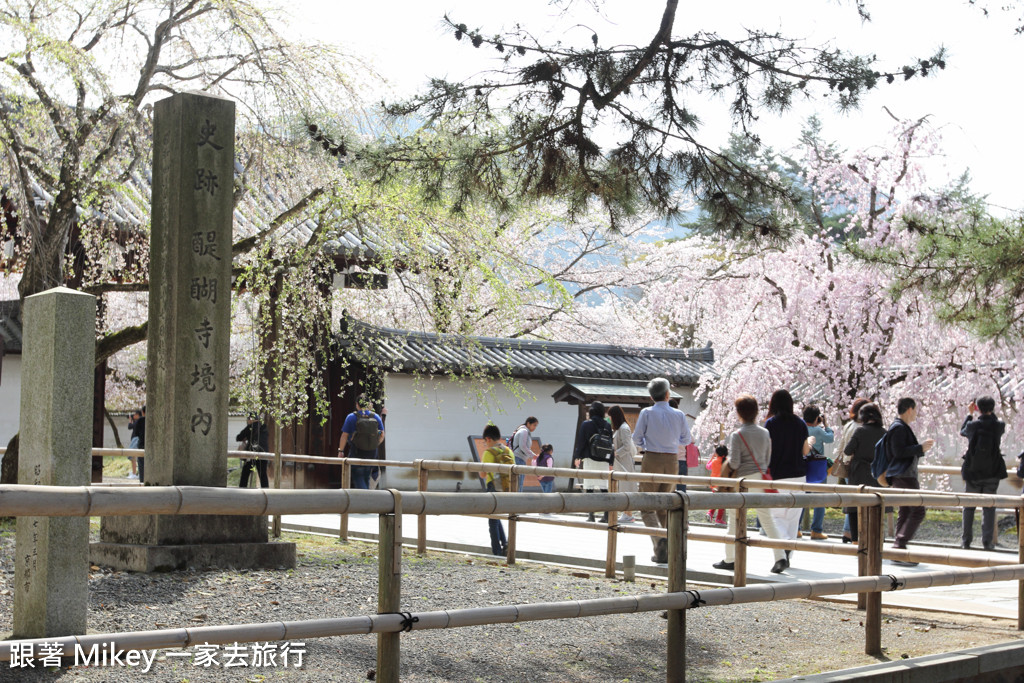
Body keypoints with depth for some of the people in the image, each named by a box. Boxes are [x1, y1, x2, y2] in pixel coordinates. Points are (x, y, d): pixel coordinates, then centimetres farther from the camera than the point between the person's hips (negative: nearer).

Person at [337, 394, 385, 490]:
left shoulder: (352, 417, -7)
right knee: (366, 478, 15)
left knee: (357, 477, 1)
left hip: (357, 452, -4)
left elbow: (344, 435, -6)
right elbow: (382, 436, 6)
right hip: (372, 453, 4)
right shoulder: (376, 417, 3)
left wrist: (341, 451, 3)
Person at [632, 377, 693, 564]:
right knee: (664, 506, 14)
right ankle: (665, 551, 11)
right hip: (672, 461, 3)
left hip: (652, 459, -3)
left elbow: (637, 438, -3)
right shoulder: (679, 415, 0)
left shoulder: (647, 413, -7)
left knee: (648, 507, 3)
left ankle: (660, 540, -23)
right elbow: (686, 440, 8)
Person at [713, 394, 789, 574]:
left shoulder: (737, 435, -11)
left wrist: (727, 454, 6)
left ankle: (730, 559, 13)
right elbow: (768, 459, 11)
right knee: (767, 519, 7)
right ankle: (780, 557, -2)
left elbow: (734, 463, -14)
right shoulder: (765, 433, 6)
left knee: (735, 520, 7)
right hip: (761, 478, 5)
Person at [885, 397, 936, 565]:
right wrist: (920, 448, -16)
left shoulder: (903, 427, 20)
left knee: (905, 512, 10)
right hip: (903, 475, -11)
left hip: (905, 475, 11)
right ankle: (899, 547, -18)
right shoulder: (899, 428, -13)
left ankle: (899, 551, 10)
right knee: (917, 510, -14)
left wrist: (922, 448, 17)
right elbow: (899, 452, -22)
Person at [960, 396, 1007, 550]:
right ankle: (987, 541, 1)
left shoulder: (973, 425, -9)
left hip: (973, 473, 0)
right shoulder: (999, 425, -8)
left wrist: (969, 414, 23)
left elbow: (962, 431, 14)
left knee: (969, 506, 11)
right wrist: (991, 412, 22)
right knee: (989, 506, 6)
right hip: (992, 473, 0)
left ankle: (966, 539, 11)